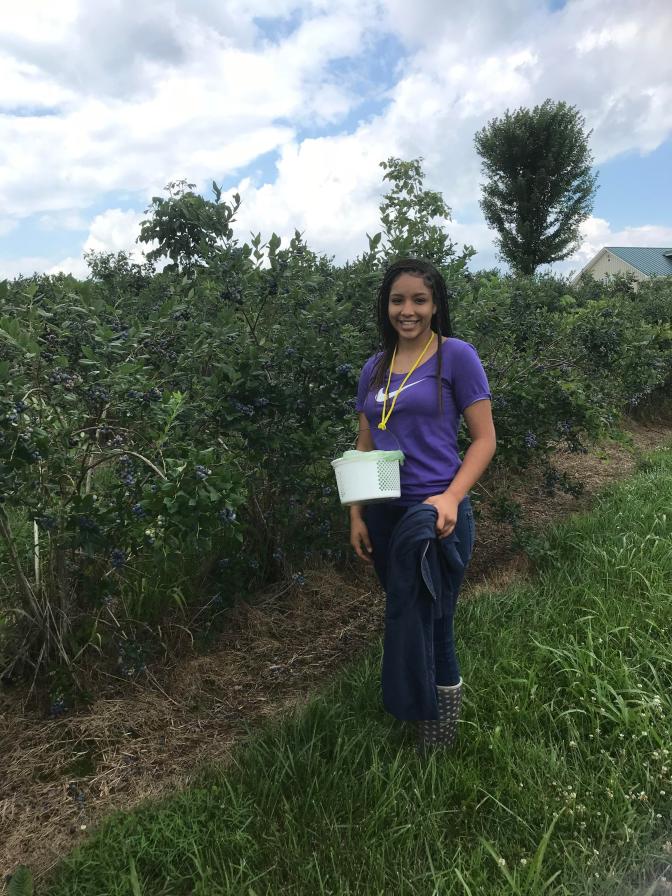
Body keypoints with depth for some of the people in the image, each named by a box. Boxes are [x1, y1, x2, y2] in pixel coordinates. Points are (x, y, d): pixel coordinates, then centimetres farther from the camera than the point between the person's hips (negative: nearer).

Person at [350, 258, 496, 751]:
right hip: (385, 514, 5)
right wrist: (357, 515, 5)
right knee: (409, 621, 18)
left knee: (424, 626, -1)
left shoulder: (456, 356, -5)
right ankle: (413, 711, 41)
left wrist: (451, 497, -21)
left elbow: (484, 439, -7)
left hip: (434, 514, -5)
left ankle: (439, 729, 23)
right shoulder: (374, 368, 10)